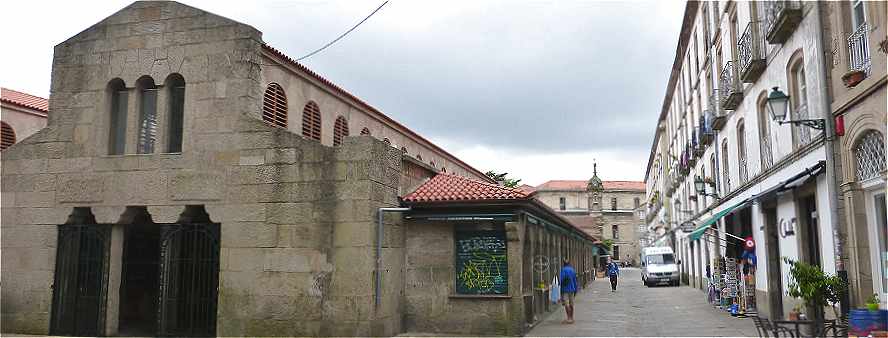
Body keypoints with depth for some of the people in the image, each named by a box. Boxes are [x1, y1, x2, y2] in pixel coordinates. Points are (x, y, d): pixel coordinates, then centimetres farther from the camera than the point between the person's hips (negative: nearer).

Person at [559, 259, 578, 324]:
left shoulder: (563, 270, -7)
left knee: (566, 304, -8)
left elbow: (562, 279, -13)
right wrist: (575, 290, 18)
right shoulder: (573, 270, 11)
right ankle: (571, 318, 17)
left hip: (565, 289, -6)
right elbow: (575, 281, 13)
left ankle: (569, 318, -16)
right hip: (572, 289, 6)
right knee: (571, 304, 12)